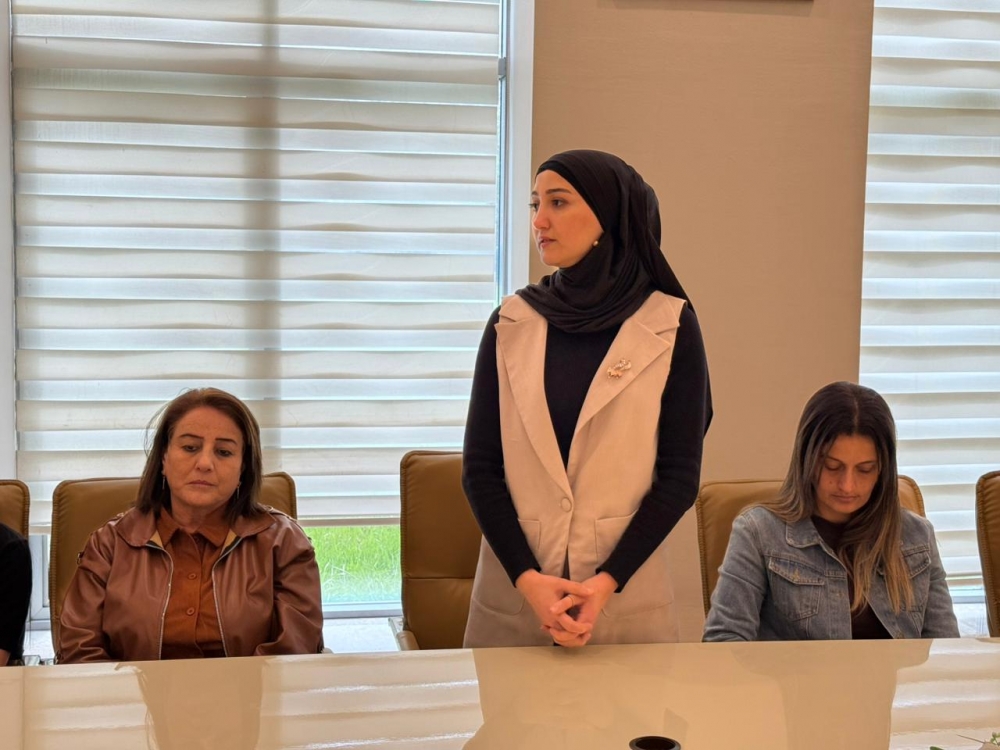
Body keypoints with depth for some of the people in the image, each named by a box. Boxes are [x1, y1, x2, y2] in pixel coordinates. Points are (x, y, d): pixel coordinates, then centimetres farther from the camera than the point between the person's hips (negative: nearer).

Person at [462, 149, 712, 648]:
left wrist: (608, 582, -12)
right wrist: (528, 578, -11)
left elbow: (679, 474, -4)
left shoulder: (670, 325, -3)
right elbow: (481, 466, 0)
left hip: (626, 595, -1)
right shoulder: (511, 321, 2)